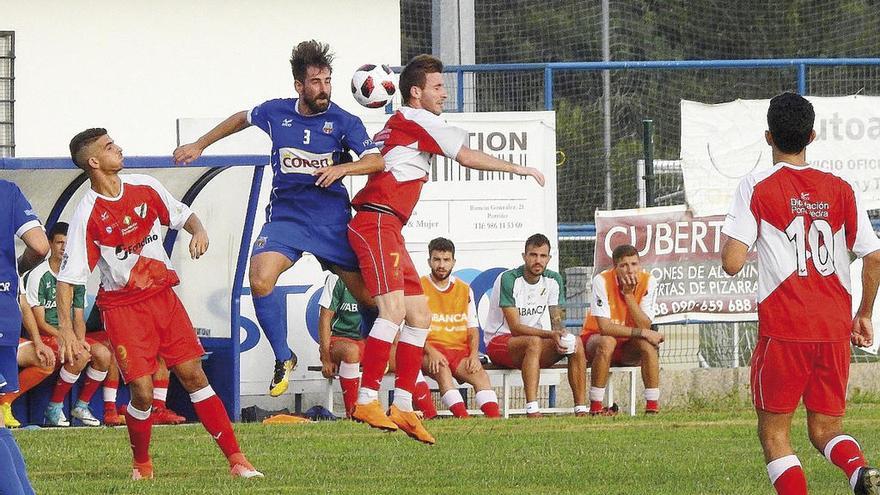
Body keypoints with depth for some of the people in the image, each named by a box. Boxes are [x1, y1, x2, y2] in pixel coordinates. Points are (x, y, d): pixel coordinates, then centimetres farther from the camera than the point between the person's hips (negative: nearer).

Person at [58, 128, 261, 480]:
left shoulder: (145, 188, 0)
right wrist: (66, 330, -23)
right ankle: (141, 465, 15)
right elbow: (67, 278, -15)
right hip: (122, 306, -4)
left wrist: (198, 231, -9)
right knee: (142, 393, -11)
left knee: (194, 375, -1)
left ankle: (236, 460, 0)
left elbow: (183, 215, 15)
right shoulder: (87, 215, -15)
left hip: (163, 296, 4)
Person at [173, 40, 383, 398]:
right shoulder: (276, 113, 1)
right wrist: (200, 145, 27)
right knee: (260, 278, -24)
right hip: (285, 217, 1)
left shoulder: (343, 121, -6)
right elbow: (242, 119, 22)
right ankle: (283, 359, -7)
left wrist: (343, 168, -32)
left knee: (368, 296, -4)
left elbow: (376, 161, -14)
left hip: (333, 220, -1)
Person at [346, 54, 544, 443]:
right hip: (377, 223, -11)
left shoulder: (396, 125, 26)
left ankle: (402, 407, 4)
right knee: (393, 310, -22)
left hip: (387, 230, 11)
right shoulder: (417, 120, -3)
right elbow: (467, 157, -4)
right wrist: (516, 168, 4)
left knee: (419, 315, 7)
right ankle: (366, 402, -28)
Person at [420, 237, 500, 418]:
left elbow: (473, 329, 14)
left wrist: (473, 355, -6)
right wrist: (431, 352, -20)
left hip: (459, 349, 3)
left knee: (479, 373, -27)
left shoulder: (464, 290, 16)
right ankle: (463, 417, -51)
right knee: (442, 370, -36)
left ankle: (495, 417, -42)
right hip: (429, 350, -3)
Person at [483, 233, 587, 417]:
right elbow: (515, 327, -21)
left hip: (535, 343, 6)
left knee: (576, 343, -18)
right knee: (534, 342, -38)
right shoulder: (508, 280, -16)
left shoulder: (553, 280, 4)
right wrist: (551, 334, -33)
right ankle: (532, 410, -47)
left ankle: (581, 409, -22)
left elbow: (556, 320, 3)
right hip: (500, 341, -6)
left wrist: (560, 333, -22)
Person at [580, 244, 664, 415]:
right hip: (595, 339, -2)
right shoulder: (602, 281, -21)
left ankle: (653, 406, -24)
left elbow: (645, 327, -21)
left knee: (648, 344, -28)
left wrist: (629, 294, -29)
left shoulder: (648, 281, -13)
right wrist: (642, 333, -30)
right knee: (607, 342, -36)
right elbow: (604, 327, -28)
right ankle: (596, 406, -29)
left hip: (629, 347, 2)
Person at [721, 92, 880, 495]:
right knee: (825, 429, 12)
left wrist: (729, 245, 13)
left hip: (783, 329, -4)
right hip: (835, 329, 4)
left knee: (774, 431, 8)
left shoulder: (755, 188, -4)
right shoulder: (840, 190, 7)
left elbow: (732, 263, -10)